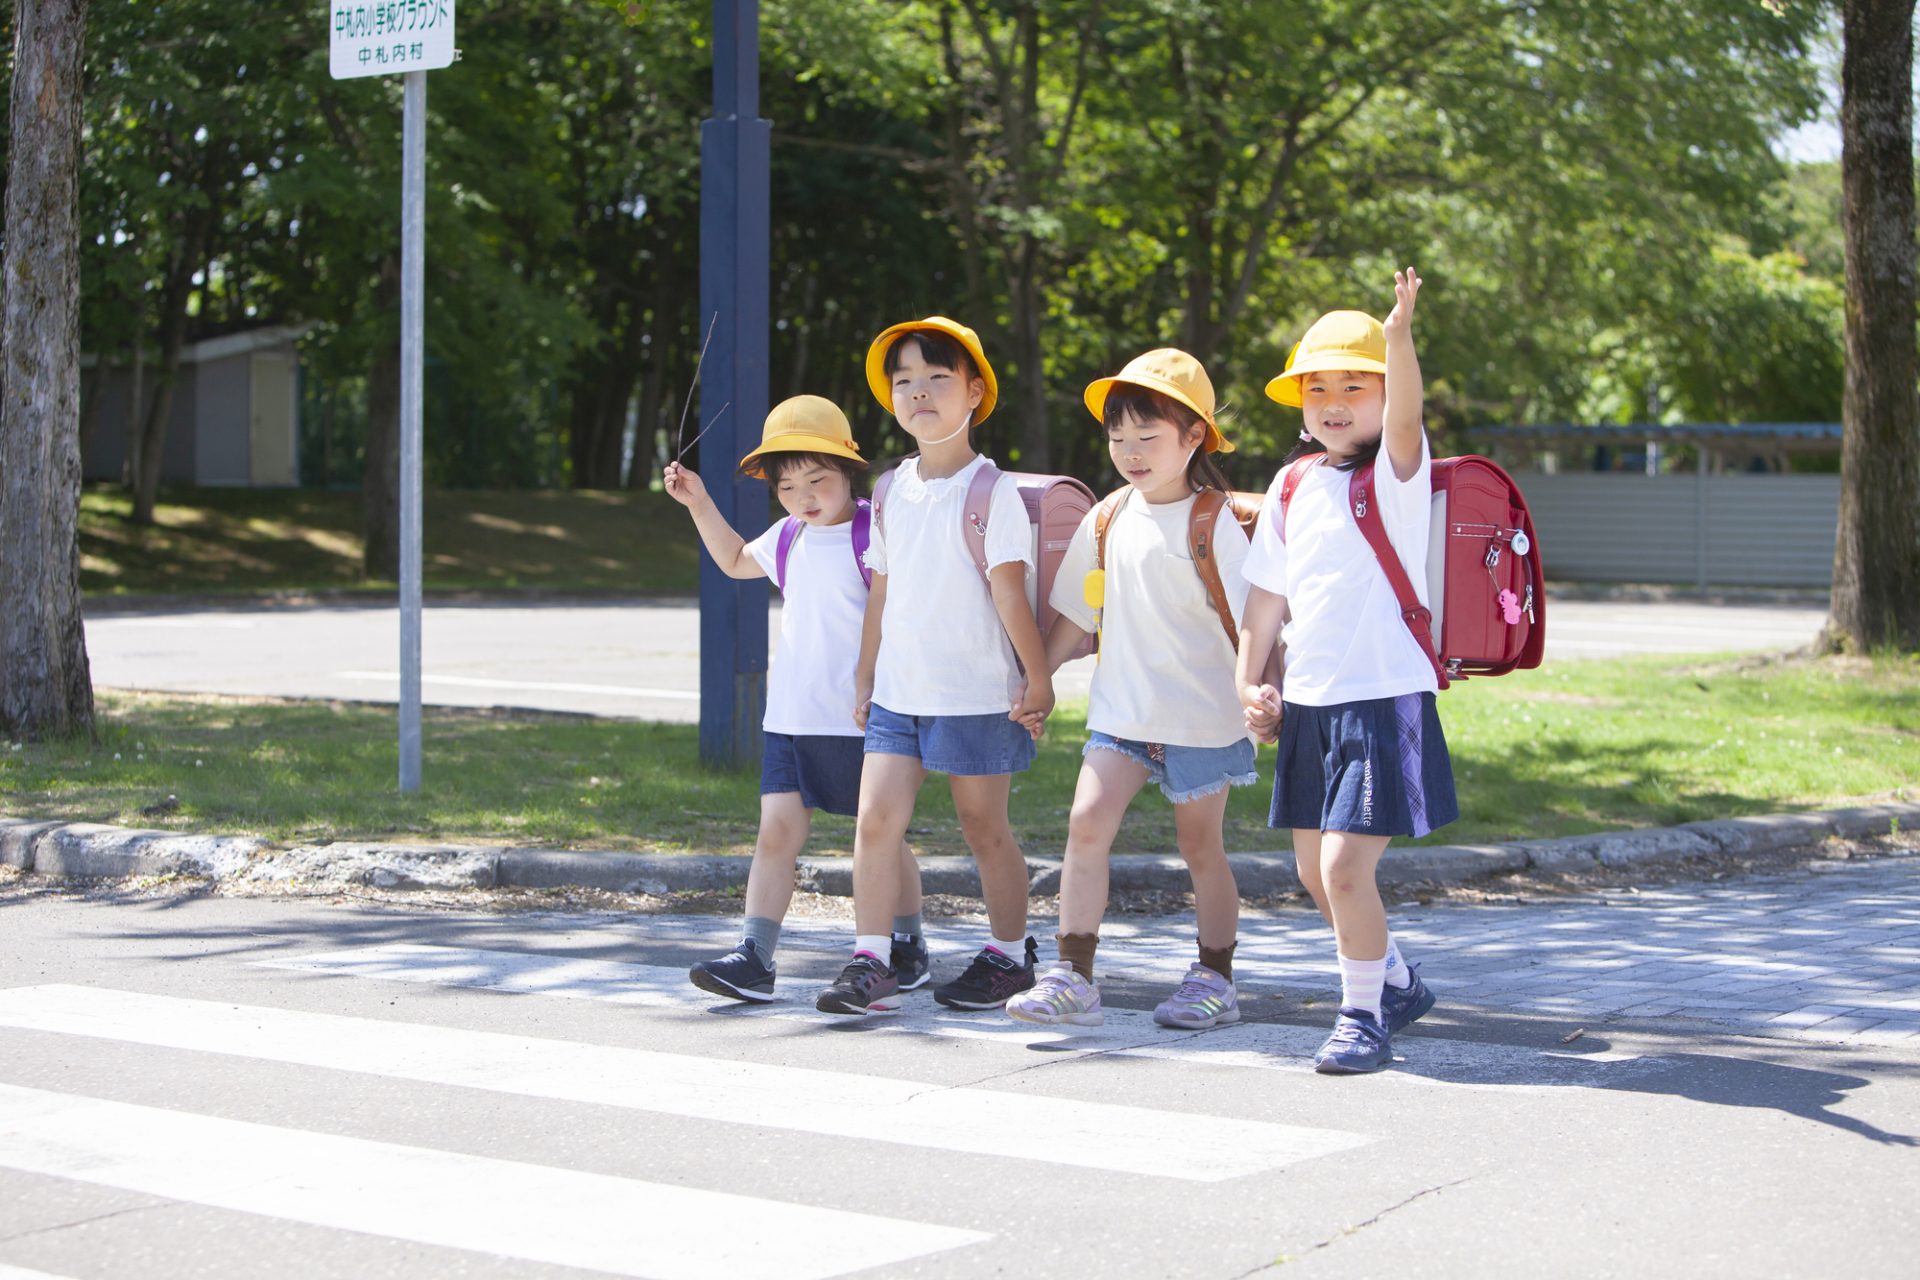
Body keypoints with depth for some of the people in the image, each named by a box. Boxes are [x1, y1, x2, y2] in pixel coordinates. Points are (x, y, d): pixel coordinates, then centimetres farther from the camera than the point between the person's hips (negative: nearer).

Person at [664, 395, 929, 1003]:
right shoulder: (787, 537, 11)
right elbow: (736, 561, 31)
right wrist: (698, 502, 22)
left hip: (861, 718, -5)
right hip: (790, 716, 5)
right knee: (777, 832, -4)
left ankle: (909, 947, 25)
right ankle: (755, 957, -8)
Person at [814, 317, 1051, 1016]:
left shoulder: (991, 492, -8)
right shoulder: (892, 491, 8)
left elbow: (1009, 591, -10)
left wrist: (1038, 679, -9)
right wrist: (865, 677, 16)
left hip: (976, 695, -5)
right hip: (898, 691, 5)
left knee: (985, 827, 7)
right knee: (875, 818, -5)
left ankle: (1008, 954, 22)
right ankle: (869, 962, -2)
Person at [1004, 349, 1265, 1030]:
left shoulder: (1214, 522, -9)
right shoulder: (1108, 519, 6)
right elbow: (1076, 612, 14)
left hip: (1202, 715, -4)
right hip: (1120, 711, 4)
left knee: (1200, 845, 6)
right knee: (1087, 821, -10)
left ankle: (1215, 980, 22)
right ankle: (1071, 977, -5)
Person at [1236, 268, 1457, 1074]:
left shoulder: (1396, 472, -7)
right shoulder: (1293, 485, 9)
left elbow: (1404, 416, -30)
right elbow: (1268, 592, 16)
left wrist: (1398, 338, -46)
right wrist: (1249, 682, 11)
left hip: (1384, 700, -7)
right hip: (1307, 703, 7)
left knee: (1345, 865, -14)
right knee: (1315, 869, 15)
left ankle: (1364, 1016, 4)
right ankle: (1396, 982, 37)